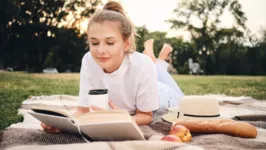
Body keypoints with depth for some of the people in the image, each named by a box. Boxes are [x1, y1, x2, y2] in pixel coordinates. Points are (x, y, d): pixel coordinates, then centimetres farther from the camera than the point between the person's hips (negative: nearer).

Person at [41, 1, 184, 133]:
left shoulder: (143, 66, -44)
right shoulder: (88, 61, -36)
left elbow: (146, 116, -32)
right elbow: (83, 111, -29)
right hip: (119, 109, 2)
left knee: (176, 99, 32)